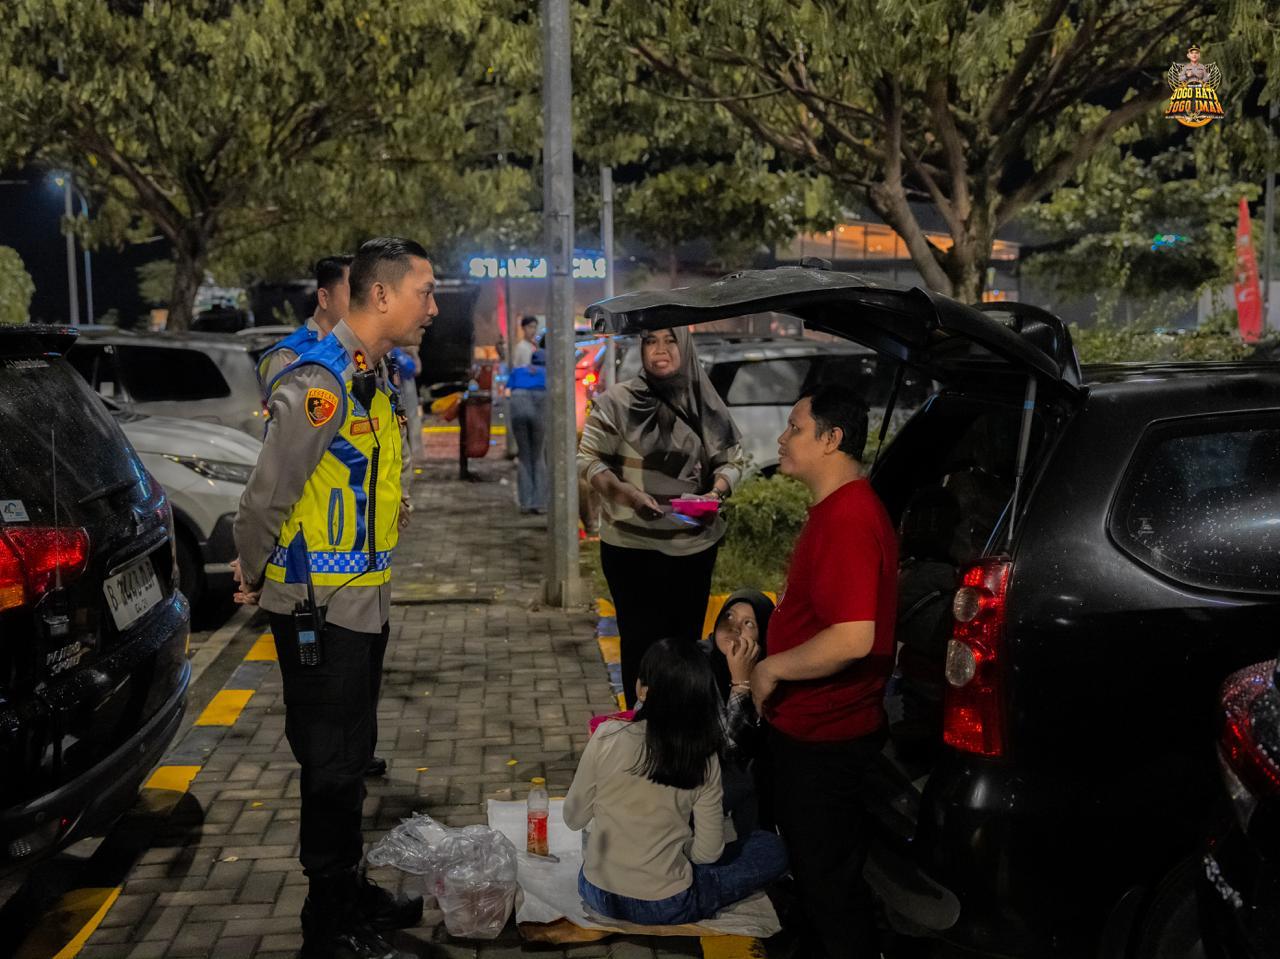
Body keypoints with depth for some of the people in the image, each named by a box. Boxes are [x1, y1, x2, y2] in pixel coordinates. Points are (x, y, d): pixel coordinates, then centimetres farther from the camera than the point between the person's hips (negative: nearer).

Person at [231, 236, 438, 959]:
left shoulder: (378, 380, 10)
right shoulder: (318, 385, -22)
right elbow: (265, 498, -19)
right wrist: (255, 577, -4)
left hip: (364, 603, 9)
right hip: (319, 611, -9)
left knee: (353, 759, 20)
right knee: (331, 766, 3)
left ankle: (350, 892, 35)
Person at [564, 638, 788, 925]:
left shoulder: (607, 738, -20)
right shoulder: (704, 759, -17)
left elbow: (573, 818, -7)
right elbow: (708, 853, -9)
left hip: (599, 894, 0)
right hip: (666, 908, 0)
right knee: (772, 848, 10)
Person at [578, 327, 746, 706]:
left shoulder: (706, 404, 1)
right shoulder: (616, 401, -8)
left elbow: (733, 459, 8)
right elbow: (589, 459, -5)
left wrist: (716, 492, -13)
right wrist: (627, 494, -21)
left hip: (694, 545, 3)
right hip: (631, 546, -3)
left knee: (686, 638, 11)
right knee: (641, 640, 5)